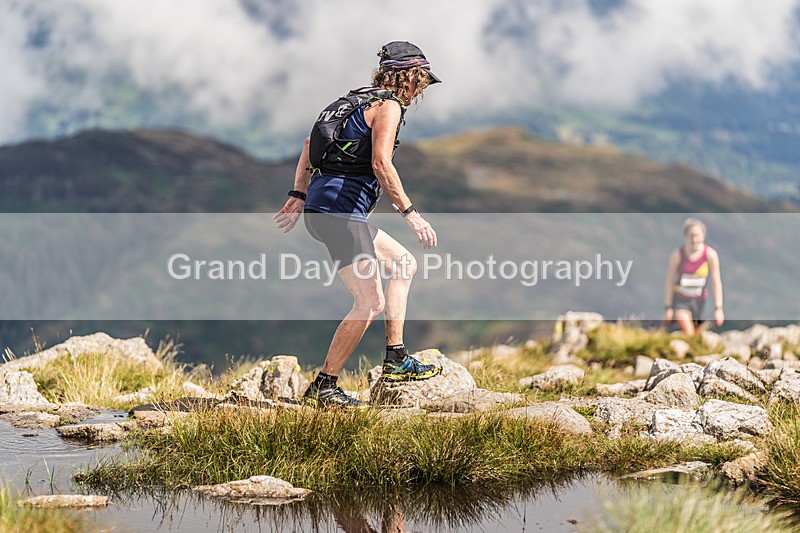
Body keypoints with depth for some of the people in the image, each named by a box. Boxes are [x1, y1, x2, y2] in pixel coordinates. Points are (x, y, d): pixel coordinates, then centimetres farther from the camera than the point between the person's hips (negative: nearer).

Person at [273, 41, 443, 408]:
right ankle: (322, 388, -7)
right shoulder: (388, 105, -6)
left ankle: (396, 360, 17)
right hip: (340, 209, -10)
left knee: (404, 263, 21)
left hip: (319, 206, 10)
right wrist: (410, 213, -15)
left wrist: (298, 196, 23)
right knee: (370, 303, -9)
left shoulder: (360, 100, 22)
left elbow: (311, 143, 25)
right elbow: (380, 164, -19)